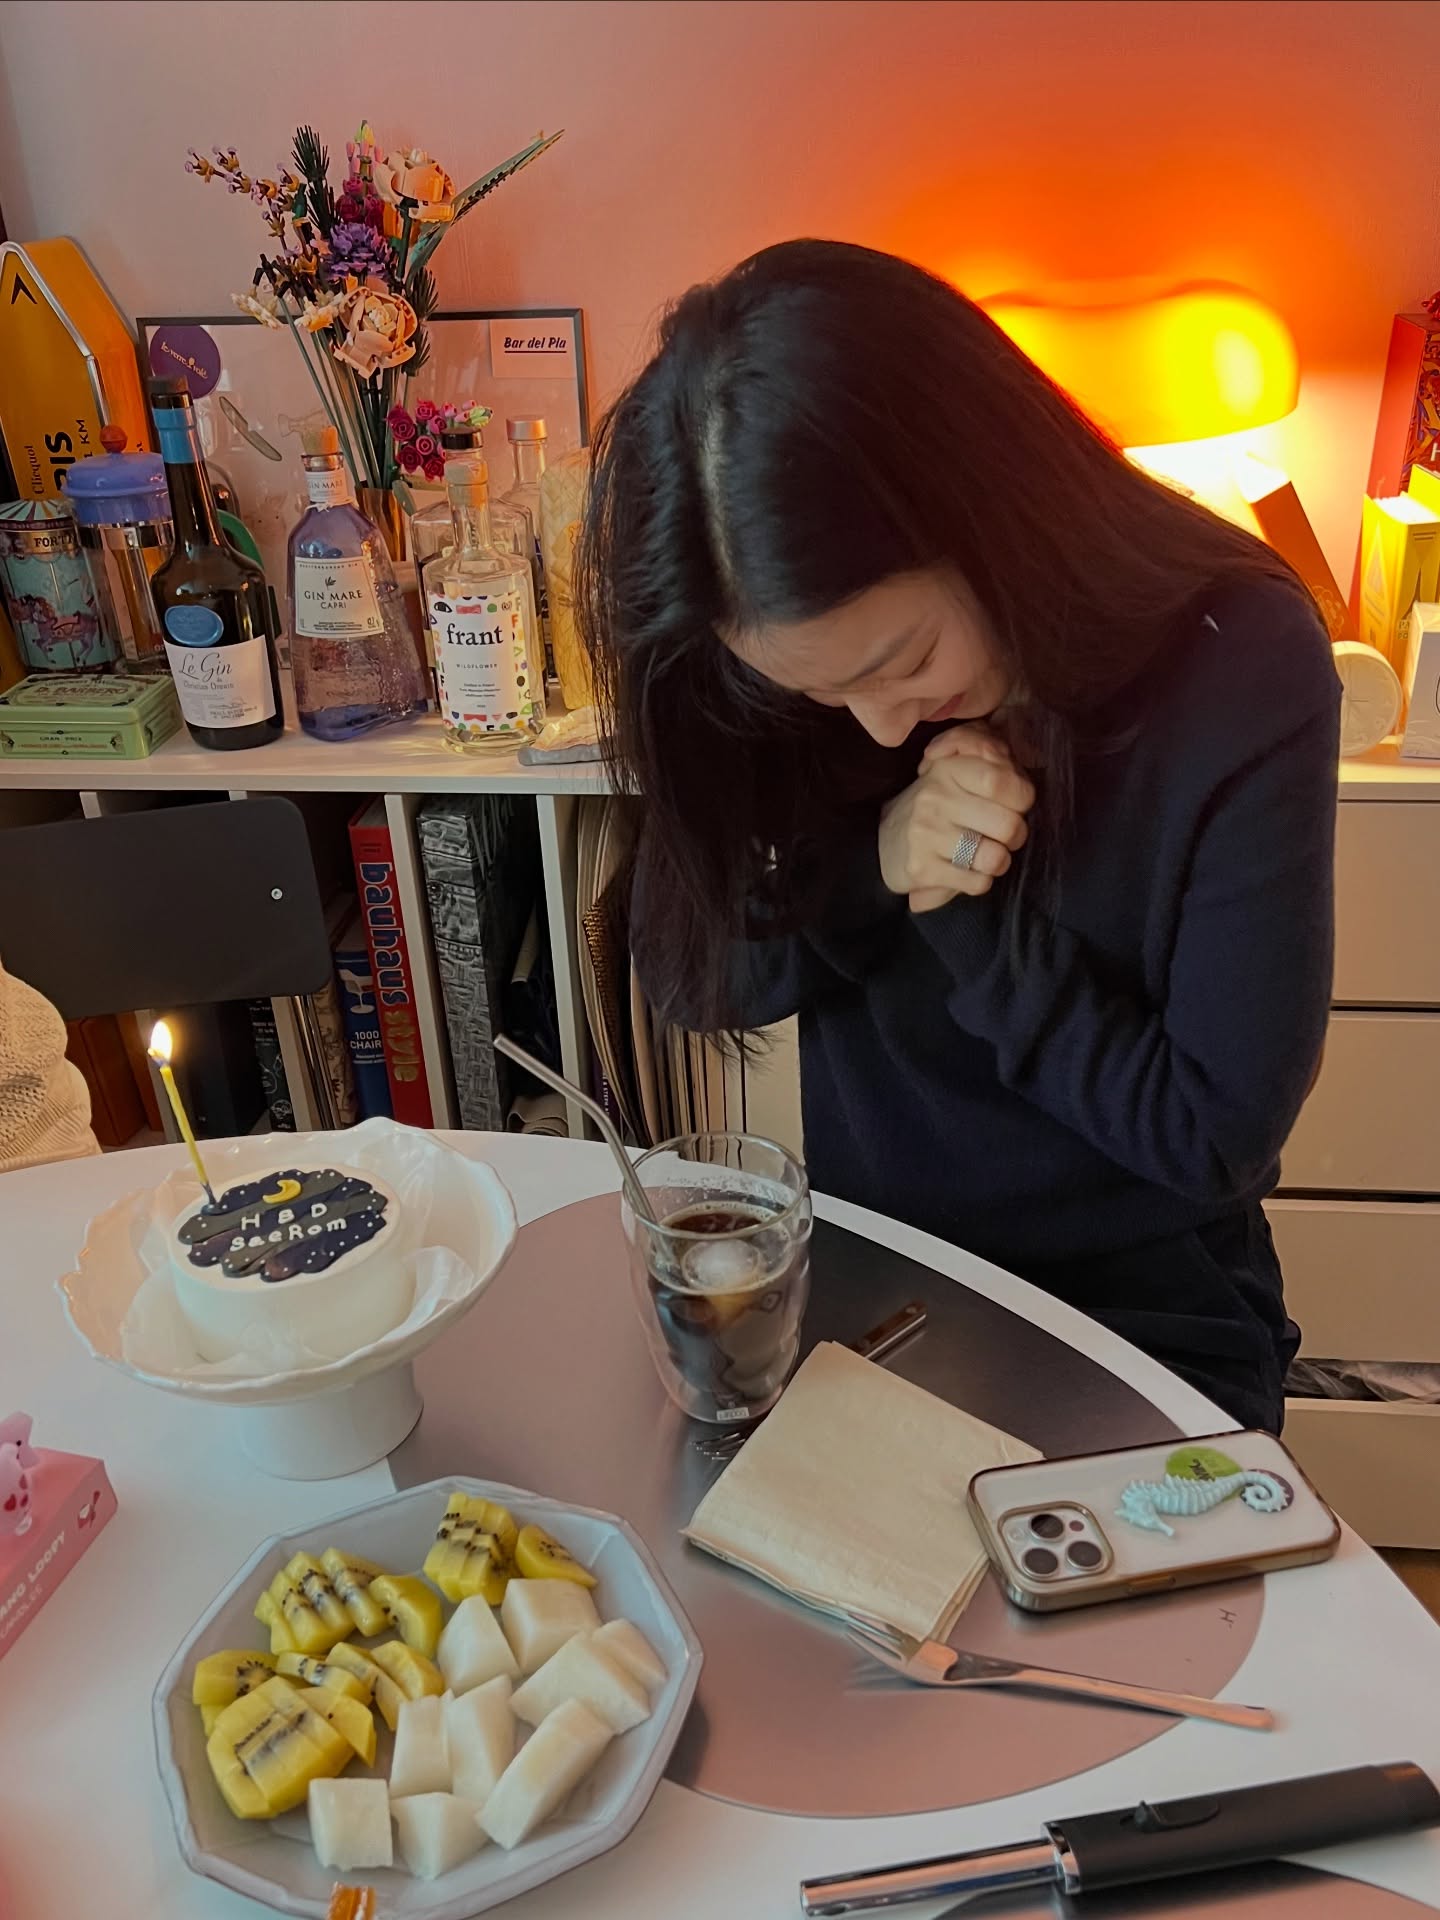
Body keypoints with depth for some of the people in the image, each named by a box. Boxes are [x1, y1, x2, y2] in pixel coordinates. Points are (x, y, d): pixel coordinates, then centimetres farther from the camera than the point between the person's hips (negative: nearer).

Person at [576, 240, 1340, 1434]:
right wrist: (870, 865, -22)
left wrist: (970, 906, -20)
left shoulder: (1242, 670, -19)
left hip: (1142, 1321, -2)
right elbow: (688, 975, -5)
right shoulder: (801, 674, -10)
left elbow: (1215, 1133, -15)